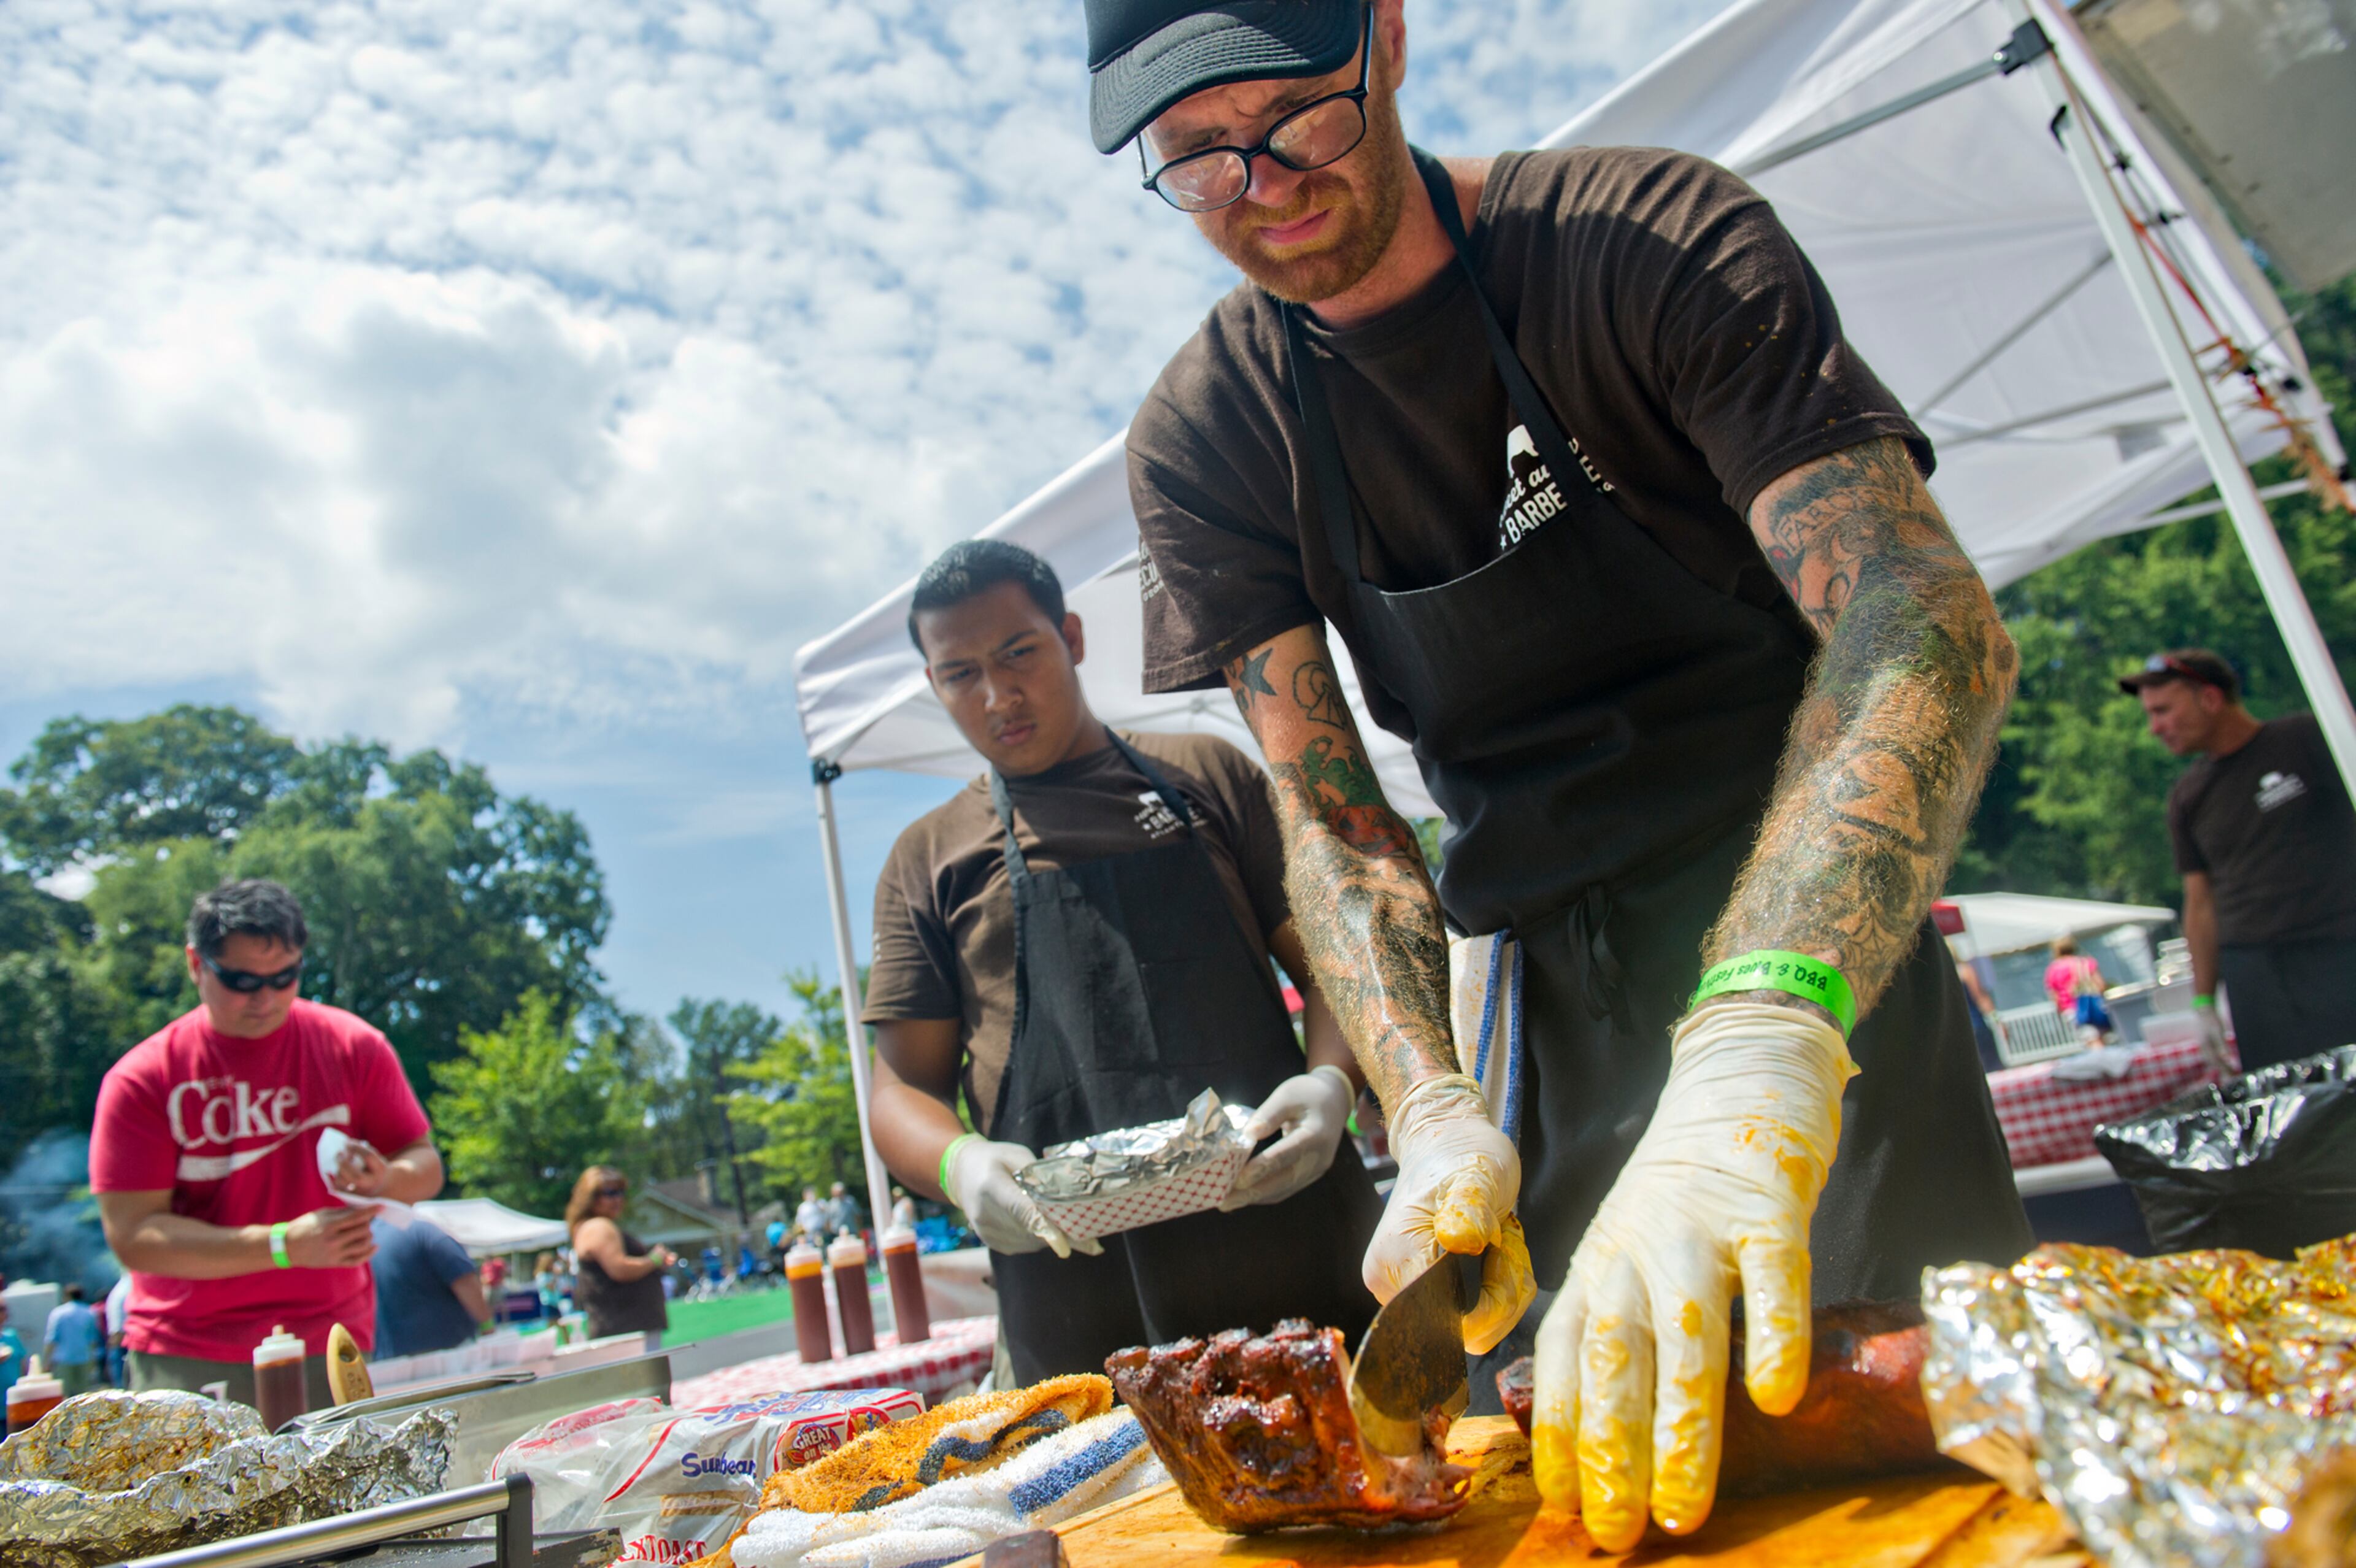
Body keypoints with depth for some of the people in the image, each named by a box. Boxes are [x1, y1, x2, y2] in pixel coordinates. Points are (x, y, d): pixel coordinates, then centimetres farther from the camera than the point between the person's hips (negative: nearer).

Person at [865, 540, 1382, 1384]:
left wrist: (1332, 1080, -11)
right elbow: (903, 1087, 12)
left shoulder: (1206, 775, 13)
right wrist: (961, 1164, -10)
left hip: (1282, 1227, 1)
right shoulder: (926, 860, 14)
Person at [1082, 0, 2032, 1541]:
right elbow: (1332, 822, -7)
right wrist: (1432, 1111, -25)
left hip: (1829, 960, -2)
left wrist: (1760, 1039, -42)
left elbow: (1927, 622, -27)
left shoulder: (1653, 241, -14)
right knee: (1589, 1449, 8)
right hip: (1568, 1002, 3)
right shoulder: (1202, 442, -4)